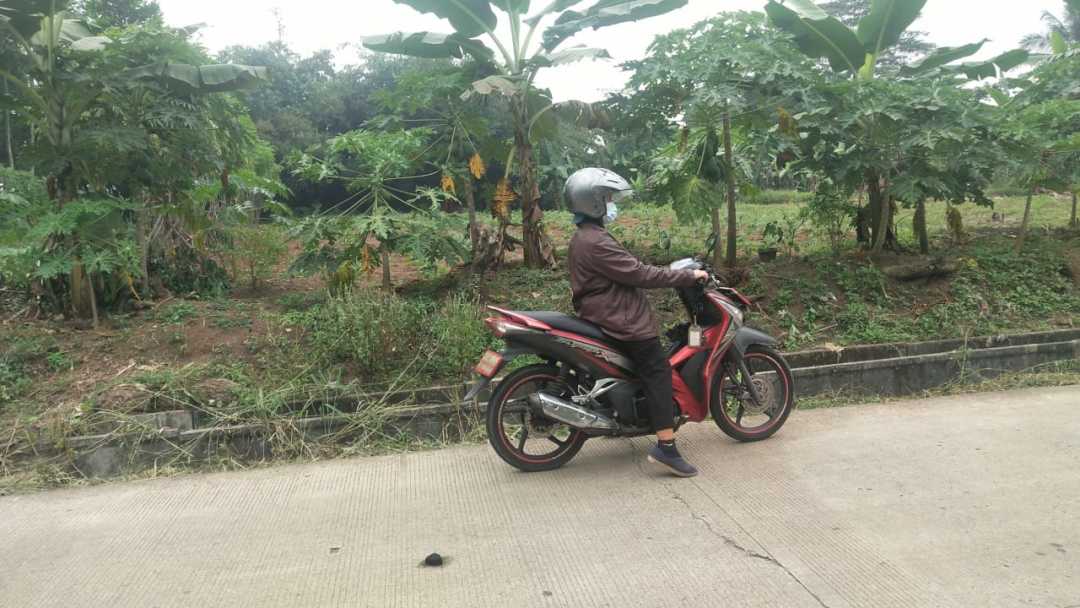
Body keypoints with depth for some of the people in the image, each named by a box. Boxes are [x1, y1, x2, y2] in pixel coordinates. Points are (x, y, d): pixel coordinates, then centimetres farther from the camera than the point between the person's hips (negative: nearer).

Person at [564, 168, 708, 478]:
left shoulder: (583, 238, 15)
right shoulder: (596, 242, -20)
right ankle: (666, 447, -16)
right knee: (659, 373, -12)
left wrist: (675, 274, 18)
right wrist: (688, 276, -16)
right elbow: (639, 274, -23)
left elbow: (627, 270, 19)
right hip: (621, 321, -11)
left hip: (606, 315, 11)